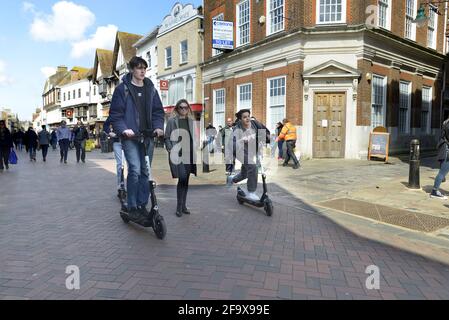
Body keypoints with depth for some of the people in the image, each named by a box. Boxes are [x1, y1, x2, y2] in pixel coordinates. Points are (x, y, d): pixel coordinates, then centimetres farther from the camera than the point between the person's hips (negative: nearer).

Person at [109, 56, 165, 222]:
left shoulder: (151, 89, 13)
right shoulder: (122, 88, 1)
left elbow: (158, 111, 12)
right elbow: (115, 113, -2)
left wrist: (158, 126, -5)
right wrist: (123, 129, -17)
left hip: (148, 136, 5)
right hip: (130, 136, -4)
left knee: (146, 171, 7)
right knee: (135, 170, -15)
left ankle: (142, 205, 18)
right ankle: (132, 207, -1)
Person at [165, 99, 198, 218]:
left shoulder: (191, 121, 13)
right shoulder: (172, 121, 0)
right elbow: (167, 138, 1)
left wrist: (194, 150, 9)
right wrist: (170, 149, -11)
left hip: (189, 155, 5)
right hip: (177, 155, -5)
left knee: (186, 180, 10)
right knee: (182, 179, -12)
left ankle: (183, 205, 21)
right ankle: (179, 206, 0)